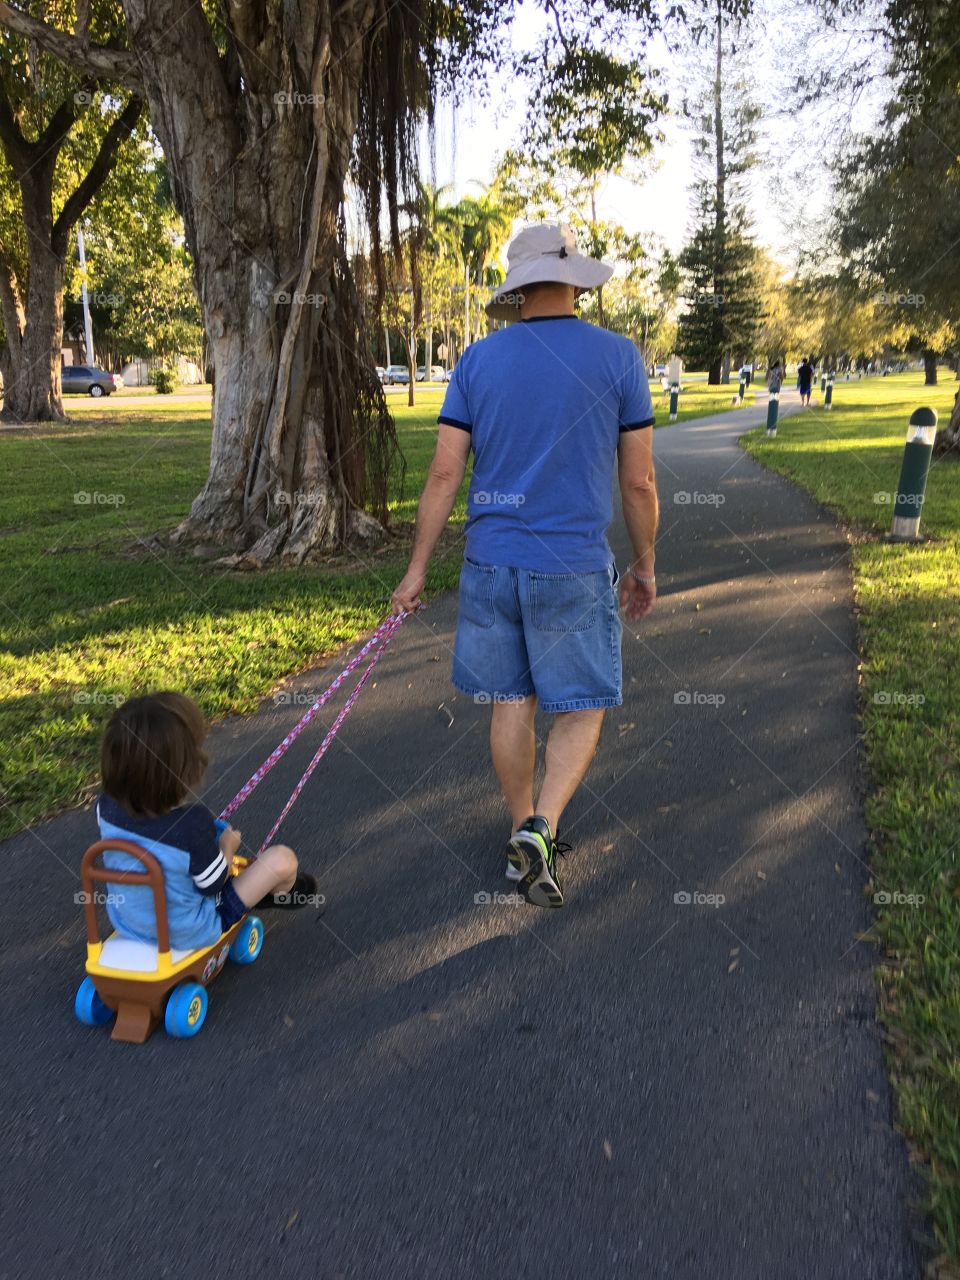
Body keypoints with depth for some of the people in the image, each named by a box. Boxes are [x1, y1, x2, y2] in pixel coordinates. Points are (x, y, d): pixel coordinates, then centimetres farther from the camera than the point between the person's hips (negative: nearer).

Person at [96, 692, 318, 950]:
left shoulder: (107, 805, -18)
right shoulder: (193, 821, -36)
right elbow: (213, 884, -19)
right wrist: (228, 845, 0)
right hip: (189, 933, -6)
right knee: (282, 859, -1)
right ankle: (281, 894, 35)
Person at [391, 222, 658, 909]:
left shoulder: (478, 359, 2)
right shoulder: (618, 357, -4)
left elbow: (444, 474, 0)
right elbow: (640, 480, -3)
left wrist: (418, 569, 7)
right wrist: (645, 566, 10)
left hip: (490, 563, 3)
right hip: (574, 570, -3)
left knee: (512, 704, 15)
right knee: (581, 709, 11)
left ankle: (525, 836, 28)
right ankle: (542, 828, -6)